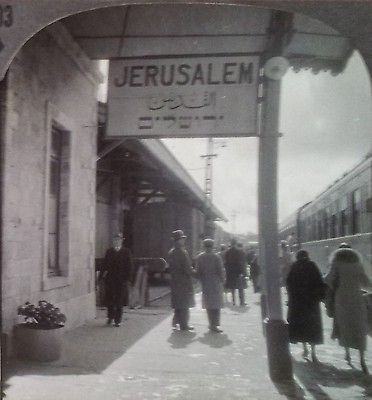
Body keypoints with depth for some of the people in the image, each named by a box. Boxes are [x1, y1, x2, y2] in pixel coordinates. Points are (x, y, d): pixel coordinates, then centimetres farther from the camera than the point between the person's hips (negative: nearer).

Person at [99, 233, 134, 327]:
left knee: (119, 301, 1)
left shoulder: (126, 252, 2)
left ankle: (118, 320, 11)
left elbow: (129, 266, 0)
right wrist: (101, 276, 0)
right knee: (109, 299, 4)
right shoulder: (109, 251, 9)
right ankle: (110, 317, 25)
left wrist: (128, 278, -8)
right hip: (110, 279, 2)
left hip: (121, 280, -2)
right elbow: (105, 265, 9)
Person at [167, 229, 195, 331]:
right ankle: (184, 325, 6)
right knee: (184, 304, 2)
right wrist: (195, 273, -3)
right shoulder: (183, 252, -18)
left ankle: (176, 321, 17)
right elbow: (187, 269, -19)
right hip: (184, 282, -7)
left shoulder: (171, 252, 7)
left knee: (177, 303, 16)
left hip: (174, 281, 7)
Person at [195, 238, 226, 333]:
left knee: (208, 304, 13)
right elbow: (221, 271, -8)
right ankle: (215, 324, -4)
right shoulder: (216, 257, -10)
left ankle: (212, 324, 18)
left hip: (205, 284, 3)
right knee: (217, 304, 2)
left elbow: (198, 271, 2)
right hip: (216, 283, -3)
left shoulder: (199, 257, -1)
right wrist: (222, 281, 7)